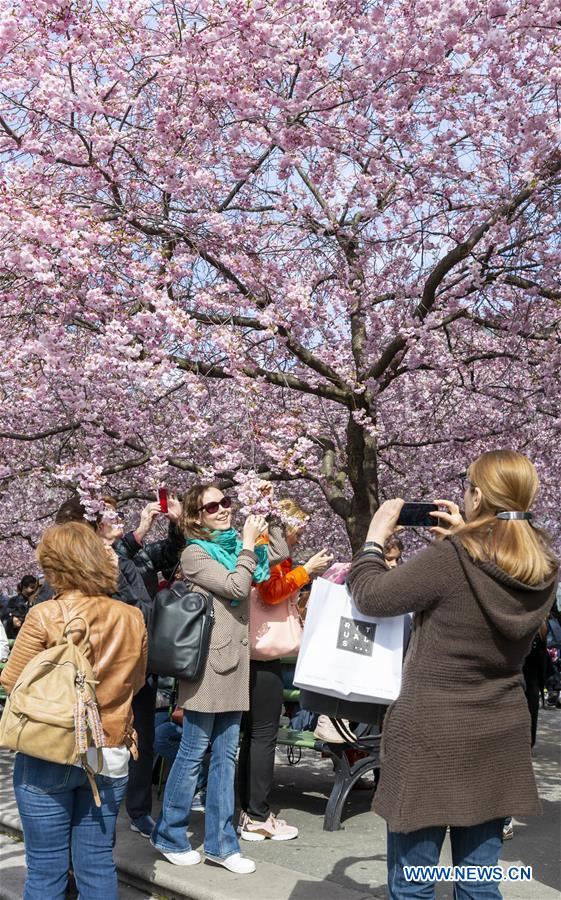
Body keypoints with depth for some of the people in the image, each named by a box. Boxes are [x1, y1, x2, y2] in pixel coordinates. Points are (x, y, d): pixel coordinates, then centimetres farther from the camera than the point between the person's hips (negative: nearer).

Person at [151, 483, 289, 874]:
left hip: (234, 664, 7)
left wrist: (268, 515, 13)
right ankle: (169, 835, 19)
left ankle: (220, 842, 17)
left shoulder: (234, 546, 13)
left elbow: (280, 553, 22)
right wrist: (248, 544, -10)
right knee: (193, 753, 2)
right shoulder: (195, 554, -8)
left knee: (226, 755, 10)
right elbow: (236, 588, -17)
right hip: (207, 664, -7)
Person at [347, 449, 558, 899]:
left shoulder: (448, 560, -19)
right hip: (499, 736, 6)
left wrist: (375, 535, 6)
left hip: (432, 732, -6)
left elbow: (370, 596, -7)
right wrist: (463, 538, 16)